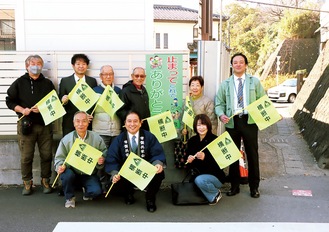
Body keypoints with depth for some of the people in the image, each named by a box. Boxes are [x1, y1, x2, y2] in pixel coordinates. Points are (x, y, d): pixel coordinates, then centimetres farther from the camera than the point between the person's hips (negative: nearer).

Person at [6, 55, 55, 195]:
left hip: (45, 124, 2)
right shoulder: (19, 83, 9)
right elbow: (10, 101, 7)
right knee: (26, 157, 0)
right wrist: (22, 110, -9)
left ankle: (45, 181, 17)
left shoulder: (48, 83, 13)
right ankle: (27, 183, 14)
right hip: (26, 124, -1)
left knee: (46, 155, 3)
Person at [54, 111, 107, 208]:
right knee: (67, 174, -34)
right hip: (73, 172, 0)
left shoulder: (97, 138, -3)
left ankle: (87, 192, 18)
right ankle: (69, 198, -2)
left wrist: (101, 161, -20)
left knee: (96, 191, -24)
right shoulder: (66, 139, -4)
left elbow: (104, 155, 3)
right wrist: (60, 166, -21)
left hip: (89, 174, 0)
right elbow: (59, 157, 0)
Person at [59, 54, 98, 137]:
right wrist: (63, 101, -16)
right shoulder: (65, 81, 5)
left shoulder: (92, 81, 9)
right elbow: (60, 101, 6)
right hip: (69, 123, -1)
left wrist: (92, 115, -6)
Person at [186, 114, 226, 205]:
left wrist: (205, 157, -34)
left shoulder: (215, 140, -14)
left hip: (216, 176, -4)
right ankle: (213, 197, 4)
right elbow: (189, 166, 7)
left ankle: (216, 193, 2)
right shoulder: (192, 141, 1)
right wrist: (189, 161, -17)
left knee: (199, 180, -29)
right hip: (199, 174, 4)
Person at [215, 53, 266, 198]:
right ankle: (234, 186, 20)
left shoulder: (254, 81, 9)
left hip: (249, 121, -1)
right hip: (232, 122, 1)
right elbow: (219, 102, 7)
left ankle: (254, 187, 17)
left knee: (252, 154, 4)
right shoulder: (225, 84, 11)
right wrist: (221, 114, -13)